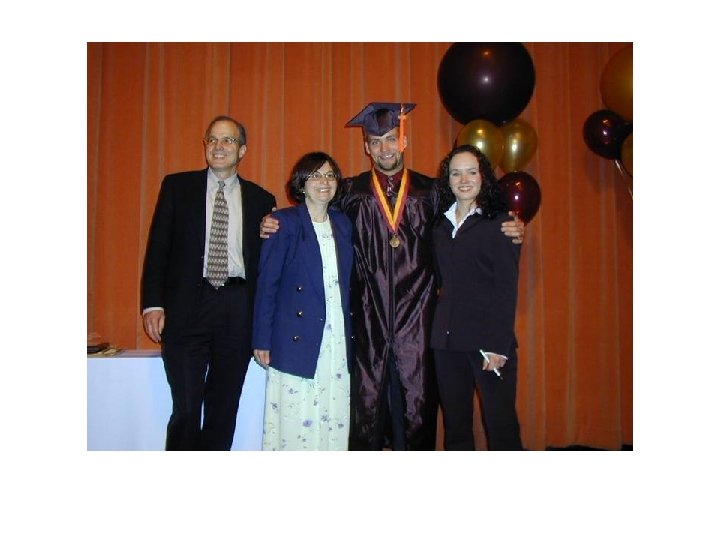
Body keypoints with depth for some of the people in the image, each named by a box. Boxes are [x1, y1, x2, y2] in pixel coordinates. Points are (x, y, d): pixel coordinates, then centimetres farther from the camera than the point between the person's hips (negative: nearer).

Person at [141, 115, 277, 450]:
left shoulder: (261, 199, 10)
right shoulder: (177, 186, 7)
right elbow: (158, 247, 2)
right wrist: (153, 303, -5)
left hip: (238, 309, 2)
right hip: (187, 306, -1)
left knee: (224, 407, 10)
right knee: (186, 408, -2)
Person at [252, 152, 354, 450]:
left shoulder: (343, 224, 13)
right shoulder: (285, 222, -2)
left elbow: (346, 281, 15)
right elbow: (267, 283, -4)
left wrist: (351, 333, 9)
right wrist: (262, 340, -7)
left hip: (337, 340, 5)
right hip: (298, 339, -4)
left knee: (334, 419, 7)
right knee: (294, 419, 0)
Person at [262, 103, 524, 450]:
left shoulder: (430, 191, 8)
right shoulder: (350, 192, 7)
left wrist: (508, 232, -5)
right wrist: (276, 227, -9)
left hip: (417, 320, 1)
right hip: (368, 321, 0)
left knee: (416, 400, 6)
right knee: (367, 402, 5)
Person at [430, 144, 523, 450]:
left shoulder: (499, 222, -2)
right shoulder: (440, 225, 13)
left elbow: (507, 288, -7)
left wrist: (499, 346, -13)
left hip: (488, 341, -4)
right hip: (447, 340, 5)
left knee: (501, 425, -1)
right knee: (455, 427, 11)